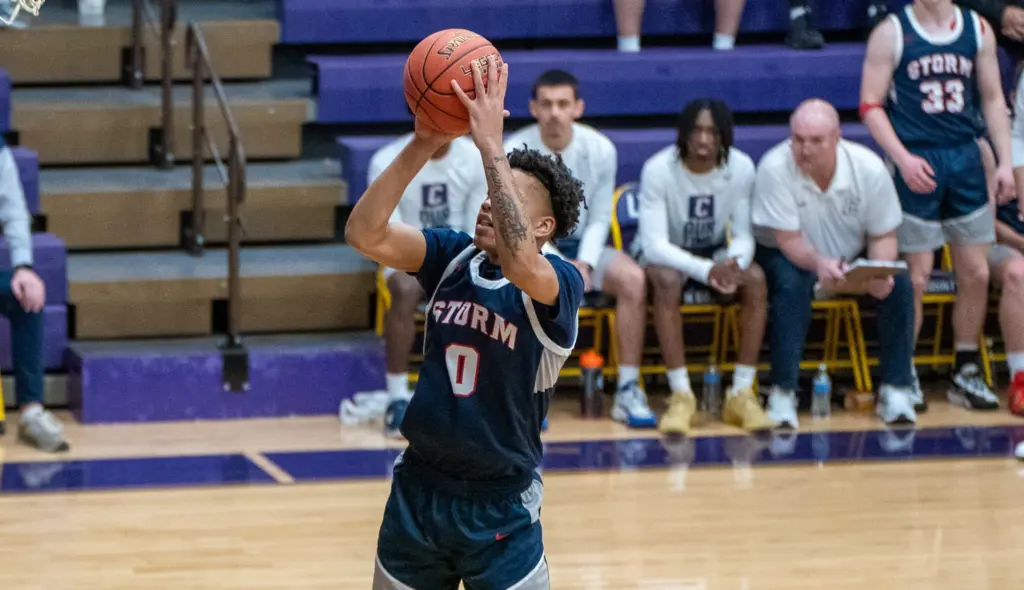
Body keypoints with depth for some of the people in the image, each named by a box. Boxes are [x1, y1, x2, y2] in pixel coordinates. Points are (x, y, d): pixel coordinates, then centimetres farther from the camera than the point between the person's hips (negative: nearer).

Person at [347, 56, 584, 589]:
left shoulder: (561, 285, -13)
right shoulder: (453, 257, 0)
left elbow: (518, 262, -37)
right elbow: (364, 234, -13)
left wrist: (490, 144, -36)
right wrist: (422, 146, -24)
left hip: (500, 507, -5)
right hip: (418, 489, 5)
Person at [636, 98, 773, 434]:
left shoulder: (741, 168, -14)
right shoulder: (658, 169, -23)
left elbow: (743, 236, -9)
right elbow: (654, 244, -27)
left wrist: (734, 264, -35)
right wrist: (706, 271, -42)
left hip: (716, 254, 3)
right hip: (668, 255, -3)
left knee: (755, 279, -27)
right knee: (667, 280, -37)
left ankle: (742, 393, -22)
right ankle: (681, 395, -32)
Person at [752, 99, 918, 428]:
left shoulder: (869, 168, -18)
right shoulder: (775, 168, -26)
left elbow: (883, 236, -8)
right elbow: (789, 240, -24)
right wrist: (819, 263, -46)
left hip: (853, 258, 3)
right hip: (789, 257, -3)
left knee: (899, 284, -23)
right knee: (792, 283, -36)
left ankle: (896, 390, -14)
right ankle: (782, 394, -30)